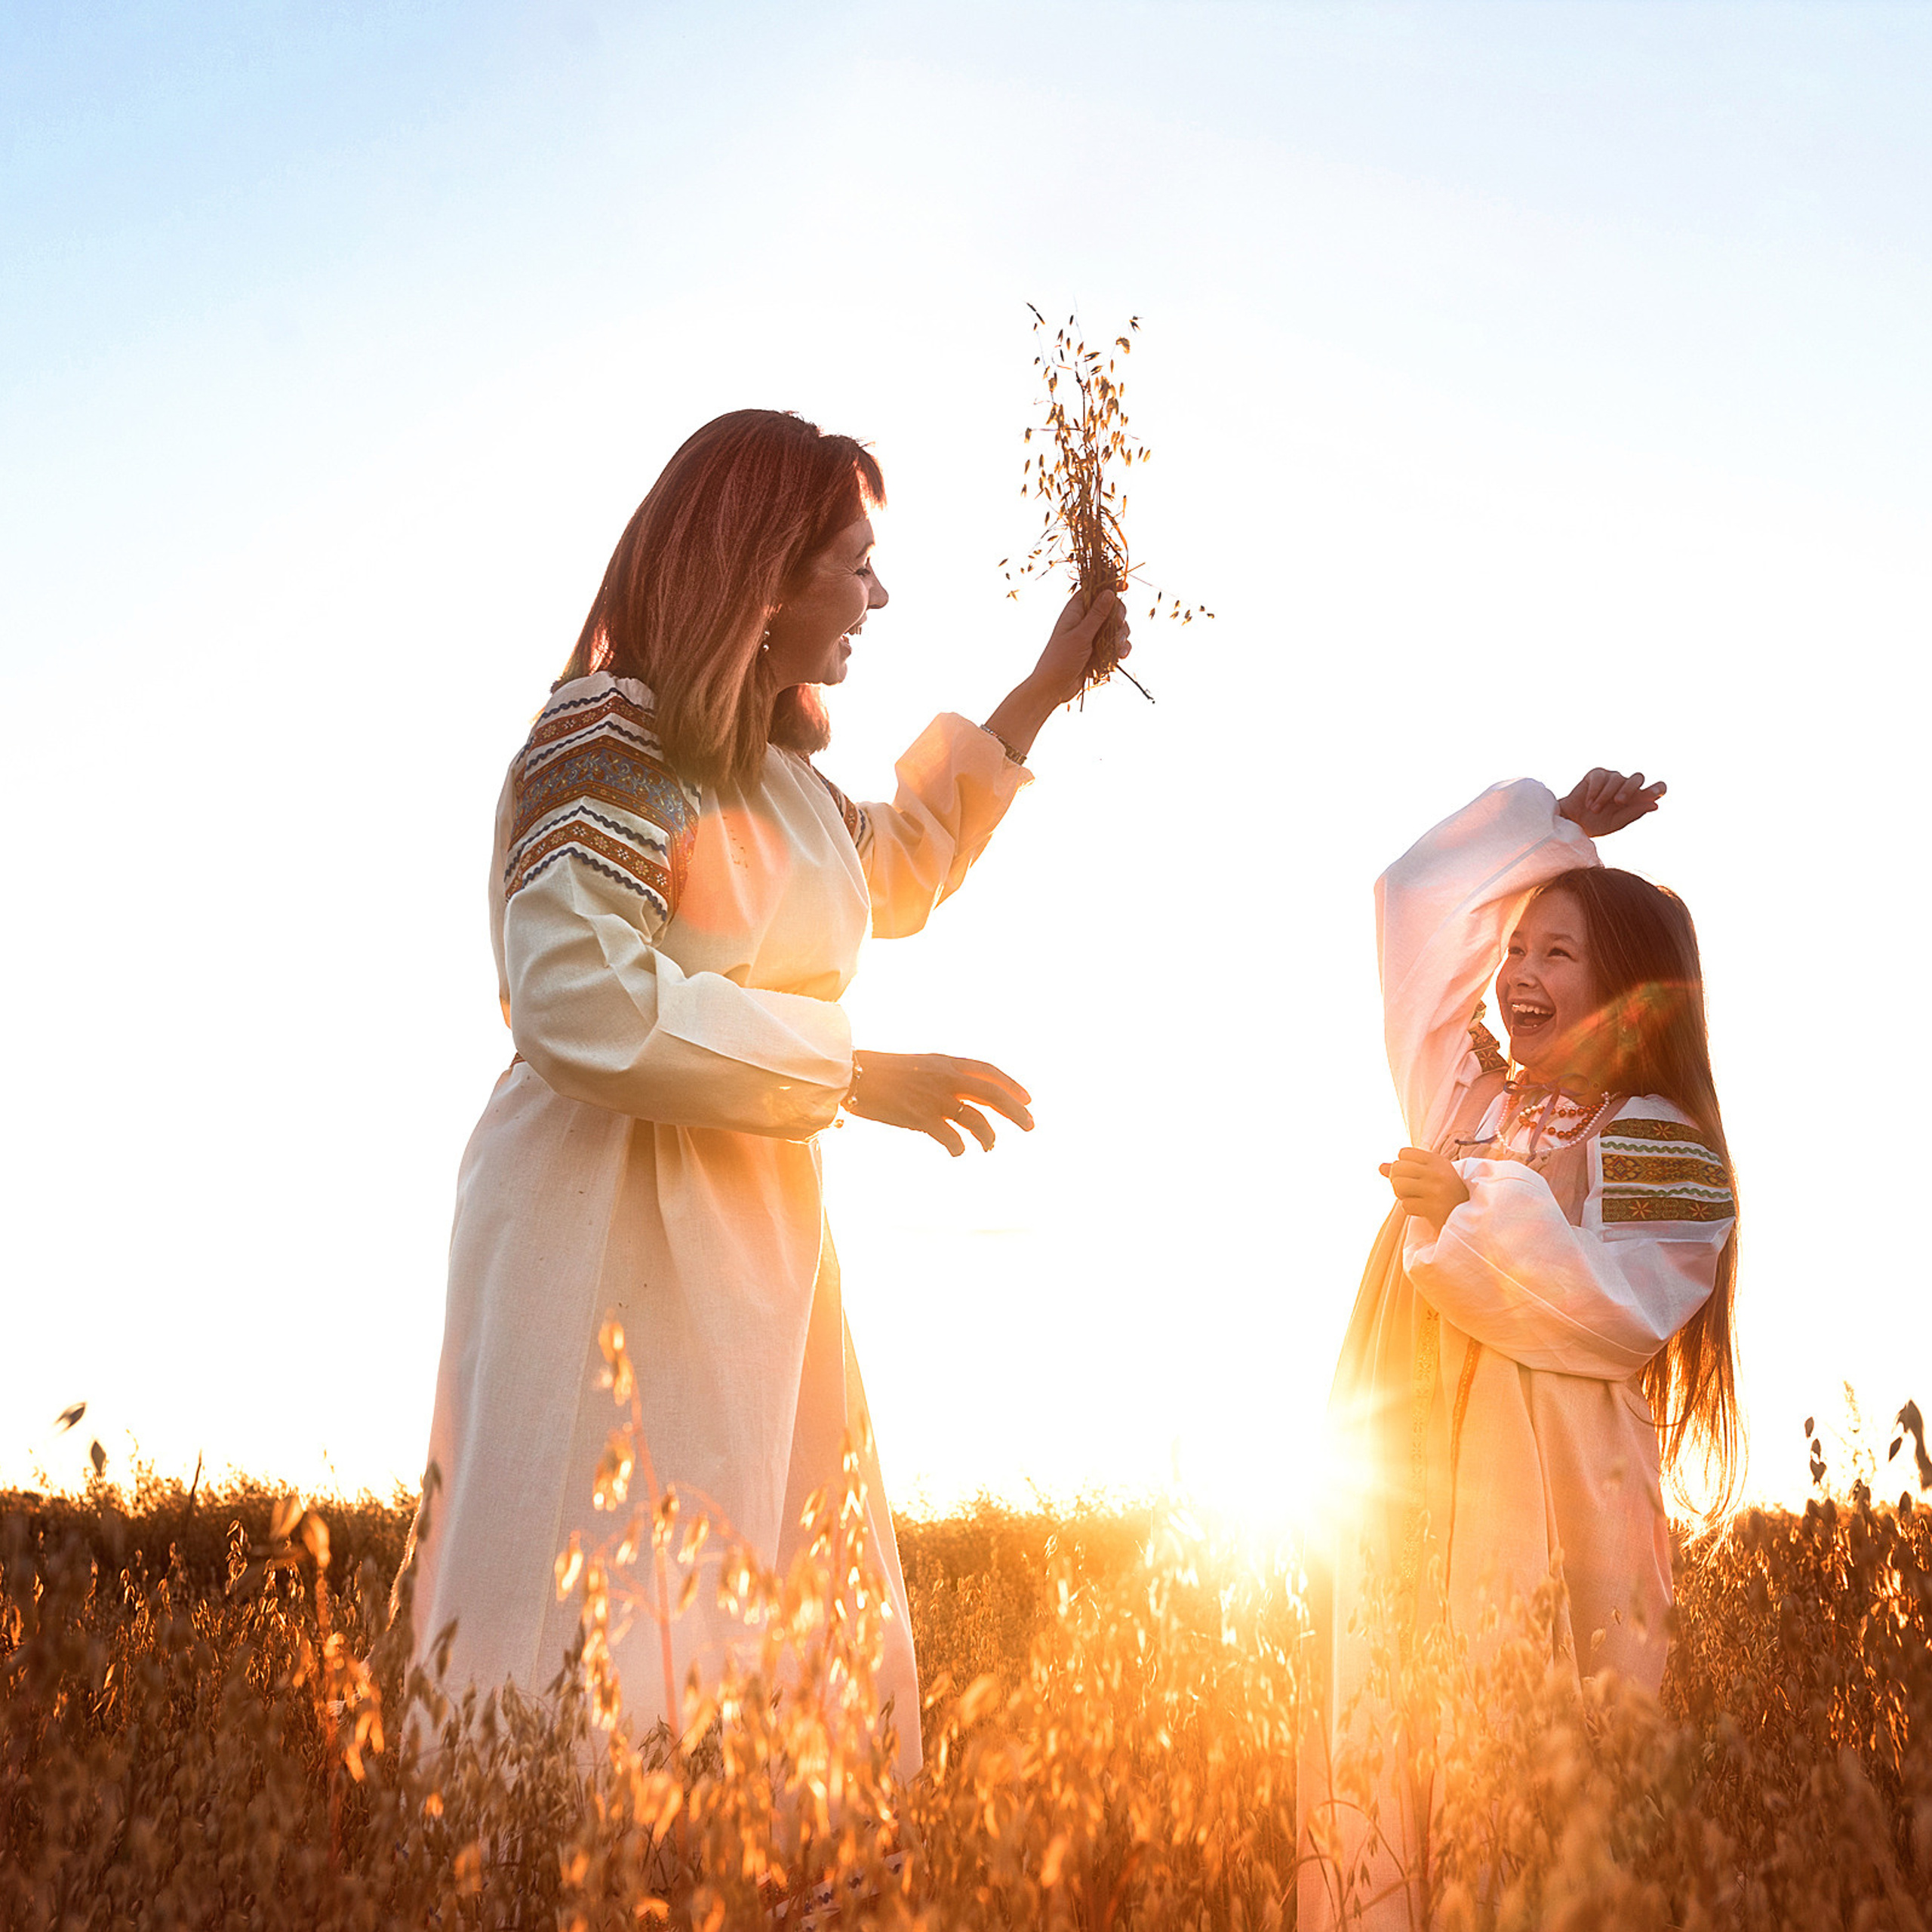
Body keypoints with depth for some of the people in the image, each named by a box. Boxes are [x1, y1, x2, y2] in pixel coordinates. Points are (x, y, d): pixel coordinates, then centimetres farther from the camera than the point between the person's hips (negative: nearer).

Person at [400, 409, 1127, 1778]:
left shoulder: (774, 769, 18)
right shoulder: (609, 737, -12)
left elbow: (897, 870, 37)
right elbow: (581, 1000, -24)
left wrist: (1042, 694, 33)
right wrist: (855, 1070, -19)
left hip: (750, 1240, 9)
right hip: (615, 1236, -9)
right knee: (615, 1653, -7)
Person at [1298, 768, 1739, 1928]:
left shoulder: (1667, 1155, 0)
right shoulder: (1464, 1093, 15)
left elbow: (1619, 1317, -14)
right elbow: (1418, 896, 21)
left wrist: (1485, 1204, -17)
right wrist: (1556, 826, 21)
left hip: (1547, 1520, -5)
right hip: (1404, 1501, 5)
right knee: (1378, 1784, 2)